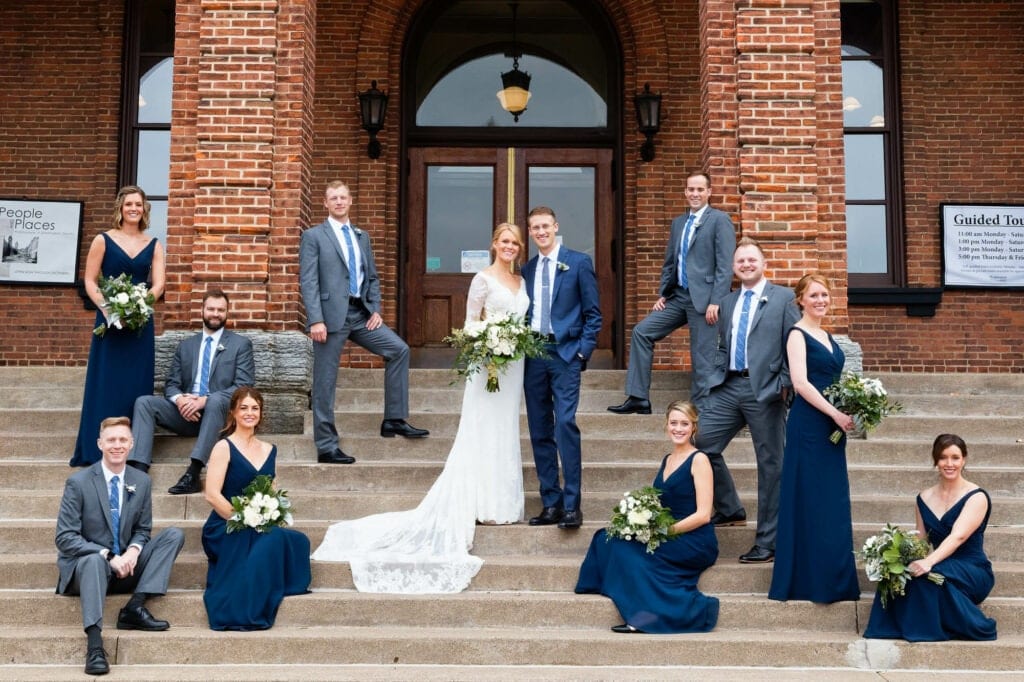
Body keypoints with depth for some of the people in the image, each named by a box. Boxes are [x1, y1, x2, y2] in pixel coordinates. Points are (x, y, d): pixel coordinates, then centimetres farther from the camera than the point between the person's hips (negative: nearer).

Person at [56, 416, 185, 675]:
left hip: (125, 565, 5)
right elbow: (65, 538, -13)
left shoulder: (141, 482, 2)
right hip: (87, 564, -4)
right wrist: (108, 556, -25)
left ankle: (135, 606, -24)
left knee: (175, 534, -12)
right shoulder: (78, 483, -10)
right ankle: (94, 642, -51)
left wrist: (133, 550, -15)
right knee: (95, 559, -39)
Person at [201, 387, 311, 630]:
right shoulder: (224, 447, -1)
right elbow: (212, 495, -11)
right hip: (224, 529, -5)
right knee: (273, 539, -35)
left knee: (299, 541, -27)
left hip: (260, 530, 5)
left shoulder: (269, 451, 16)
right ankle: (246, 614, -29)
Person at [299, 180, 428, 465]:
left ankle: (394, 420, 4)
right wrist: (316, 320, -17)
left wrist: (376, 310, 3)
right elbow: (308, 281, -8)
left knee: (398, 349, -4)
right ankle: (326, 448, 6)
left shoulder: (362, 237, 17)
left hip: (360, 313, 6)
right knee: (325, 383, -1)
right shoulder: (313, 236, 0)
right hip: (331, 315, -6)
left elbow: (372, 278, 18)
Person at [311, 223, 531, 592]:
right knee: (484, 433, -4)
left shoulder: (521, 282, 15)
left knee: (506, 432, 10)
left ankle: (501, 504, 17)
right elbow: (470, 323, -8)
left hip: (515, 364, 7)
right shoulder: (483, 279, -5)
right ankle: (486, 505, 1)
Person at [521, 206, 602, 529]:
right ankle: (550, 504, 11)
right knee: (539, 431, 5)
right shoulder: (527, 269, 15)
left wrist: (583, 351, -8)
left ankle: (571, 505, -11)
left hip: (565, 353, -5)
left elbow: (593, 312, 0)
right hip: (532, 354, 5)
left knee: (565, 424, -15)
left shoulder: (579, 262, 1)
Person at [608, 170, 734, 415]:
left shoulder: (720, 220, -6)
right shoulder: (678, 223, 16)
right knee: (641, 332, 0)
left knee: (702, 359, -2)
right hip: (678, 296, 7)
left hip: (703, 298, -7)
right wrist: (662, 294, 10)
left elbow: (725, 266, -12)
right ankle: (638, 398, 3)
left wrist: (716, 302, -17)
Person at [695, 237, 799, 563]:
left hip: (765, 390, -5)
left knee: (770, 465, 1)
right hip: (729, 388, 5)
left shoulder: (783, 298, 1)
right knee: (702, 444, -1)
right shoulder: (727, 302, 17)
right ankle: (730, 509, 21)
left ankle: (767, 543, 9)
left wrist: (785, 384, -12)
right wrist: (717, 378, 4)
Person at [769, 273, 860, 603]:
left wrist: (851, 411, 6)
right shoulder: (797, 334, -6)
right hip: (809, 425, -8)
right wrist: (836, 414, -19)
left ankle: (834, 580, 17)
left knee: (833, 502, 10)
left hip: (832, 426, 8)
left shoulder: (828, 337, 17)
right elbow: (800, 382, -17)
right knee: (812, 502, -4)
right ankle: (811, 580, 2)